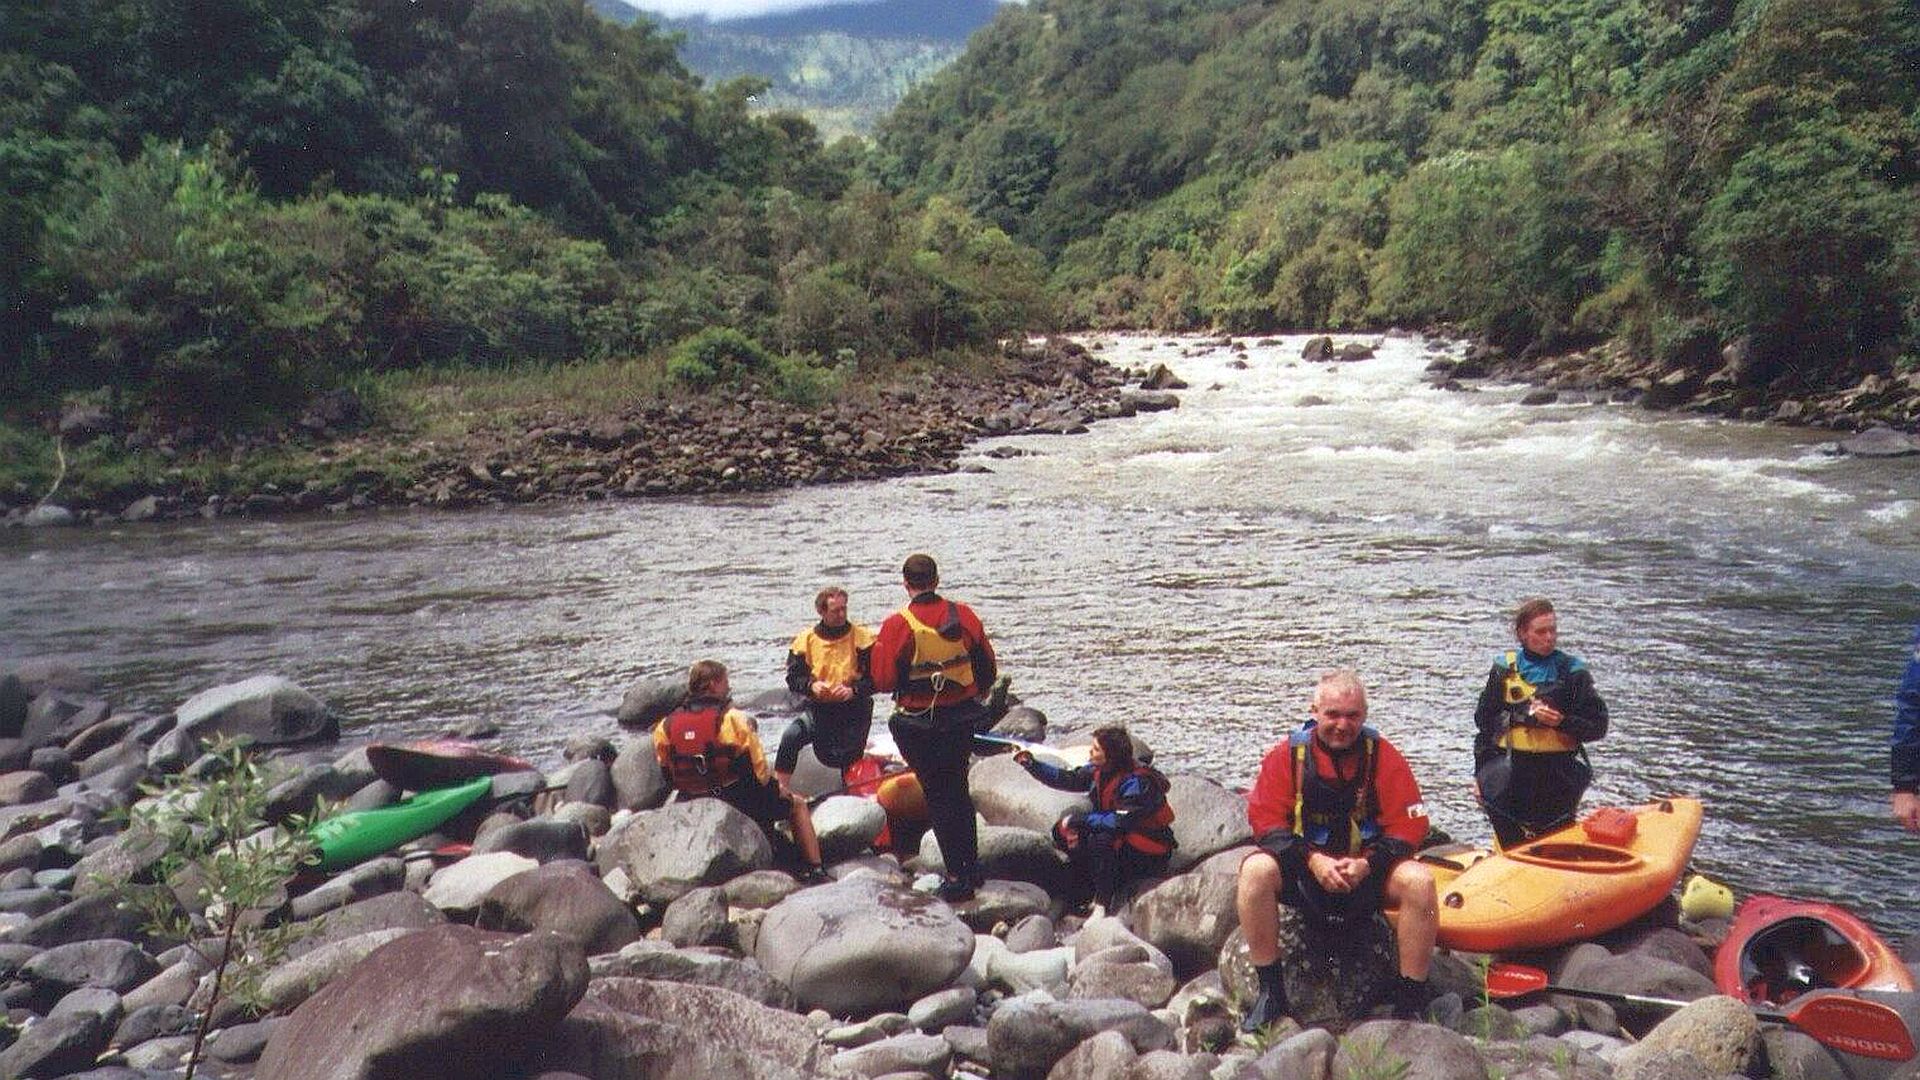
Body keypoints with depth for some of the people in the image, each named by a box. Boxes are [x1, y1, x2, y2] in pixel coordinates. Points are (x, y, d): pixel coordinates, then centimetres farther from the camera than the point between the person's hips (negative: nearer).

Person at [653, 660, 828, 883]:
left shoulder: (665, 727, -3)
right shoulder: (733, 719, -15)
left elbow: (668, 775, 5)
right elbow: (758, 767, -10)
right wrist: (776, 791, 8)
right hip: (743, 804, -4)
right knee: (798, 805, 19)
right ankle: (815, 869, 13)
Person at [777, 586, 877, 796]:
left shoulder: (862, 638, -8)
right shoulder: (806, 640, -1)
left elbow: (876, 678, -9)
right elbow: (793, 678, -1)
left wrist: (853, 690, -25)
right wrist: (811, 685, -22)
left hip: (854, 709, -1)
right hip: (819, 708, 2)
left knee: (850, 764, 0)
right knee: (791, 737, -23)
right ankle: (778, 789, -16)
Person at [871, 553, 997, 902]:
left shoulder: (898, 625, -16)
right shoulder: (964, 615, -3)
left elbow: (883, 681, -14)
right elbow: (989, 670, 5)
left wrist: (878, 649, 4)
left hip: (920, 724, -4)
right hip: (964, 719, 4)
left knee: (938, 797, 6)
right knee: (959, 791, 20)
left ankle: (958, 876, 8)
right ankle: (972, 867, 28)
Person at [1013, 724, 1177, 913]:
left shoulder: (1138, 782, -27)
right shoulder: (1099, 770, -3)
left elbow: (1121, 822, -32)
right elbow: (1068, 779, 4)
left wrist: (1077, 820, -25)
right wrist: (1031, 764, -6)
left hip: (1149, 855, -8)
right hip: (1117, 837, 8)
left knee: (1100, 841, -34)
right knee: (1062, 831, -4)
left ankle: (1103, 904, -20)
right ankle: (1082, 894, 1)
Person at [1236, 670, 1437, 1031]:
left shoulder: (1383, 757, -2)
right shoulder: (1289, 754, -4)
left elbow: (1410, 826, -5)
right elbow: (1266, 821, -7)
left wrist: (1366, 863, -20)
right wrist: (1312, 860, -21)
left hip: (1368, 873, 0)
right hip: (1304, 871, 0)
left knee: (1419, 880, -29)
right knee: (1256, 870, -30)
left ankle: (1410, 1002, -15)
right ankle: (1270, 992, -18)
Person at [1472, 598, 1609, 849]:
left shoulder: (1572, 671, 1)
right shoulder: (1505, 669, 3)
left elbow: (1598, 726, 1)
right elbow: (1483, 723, 8)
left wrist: (1562, 722, -17)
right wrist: (1480, 773, 6)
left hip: (1558, 772, -1)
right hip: (1512, 769, 1)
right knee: (1511, 843, 4)